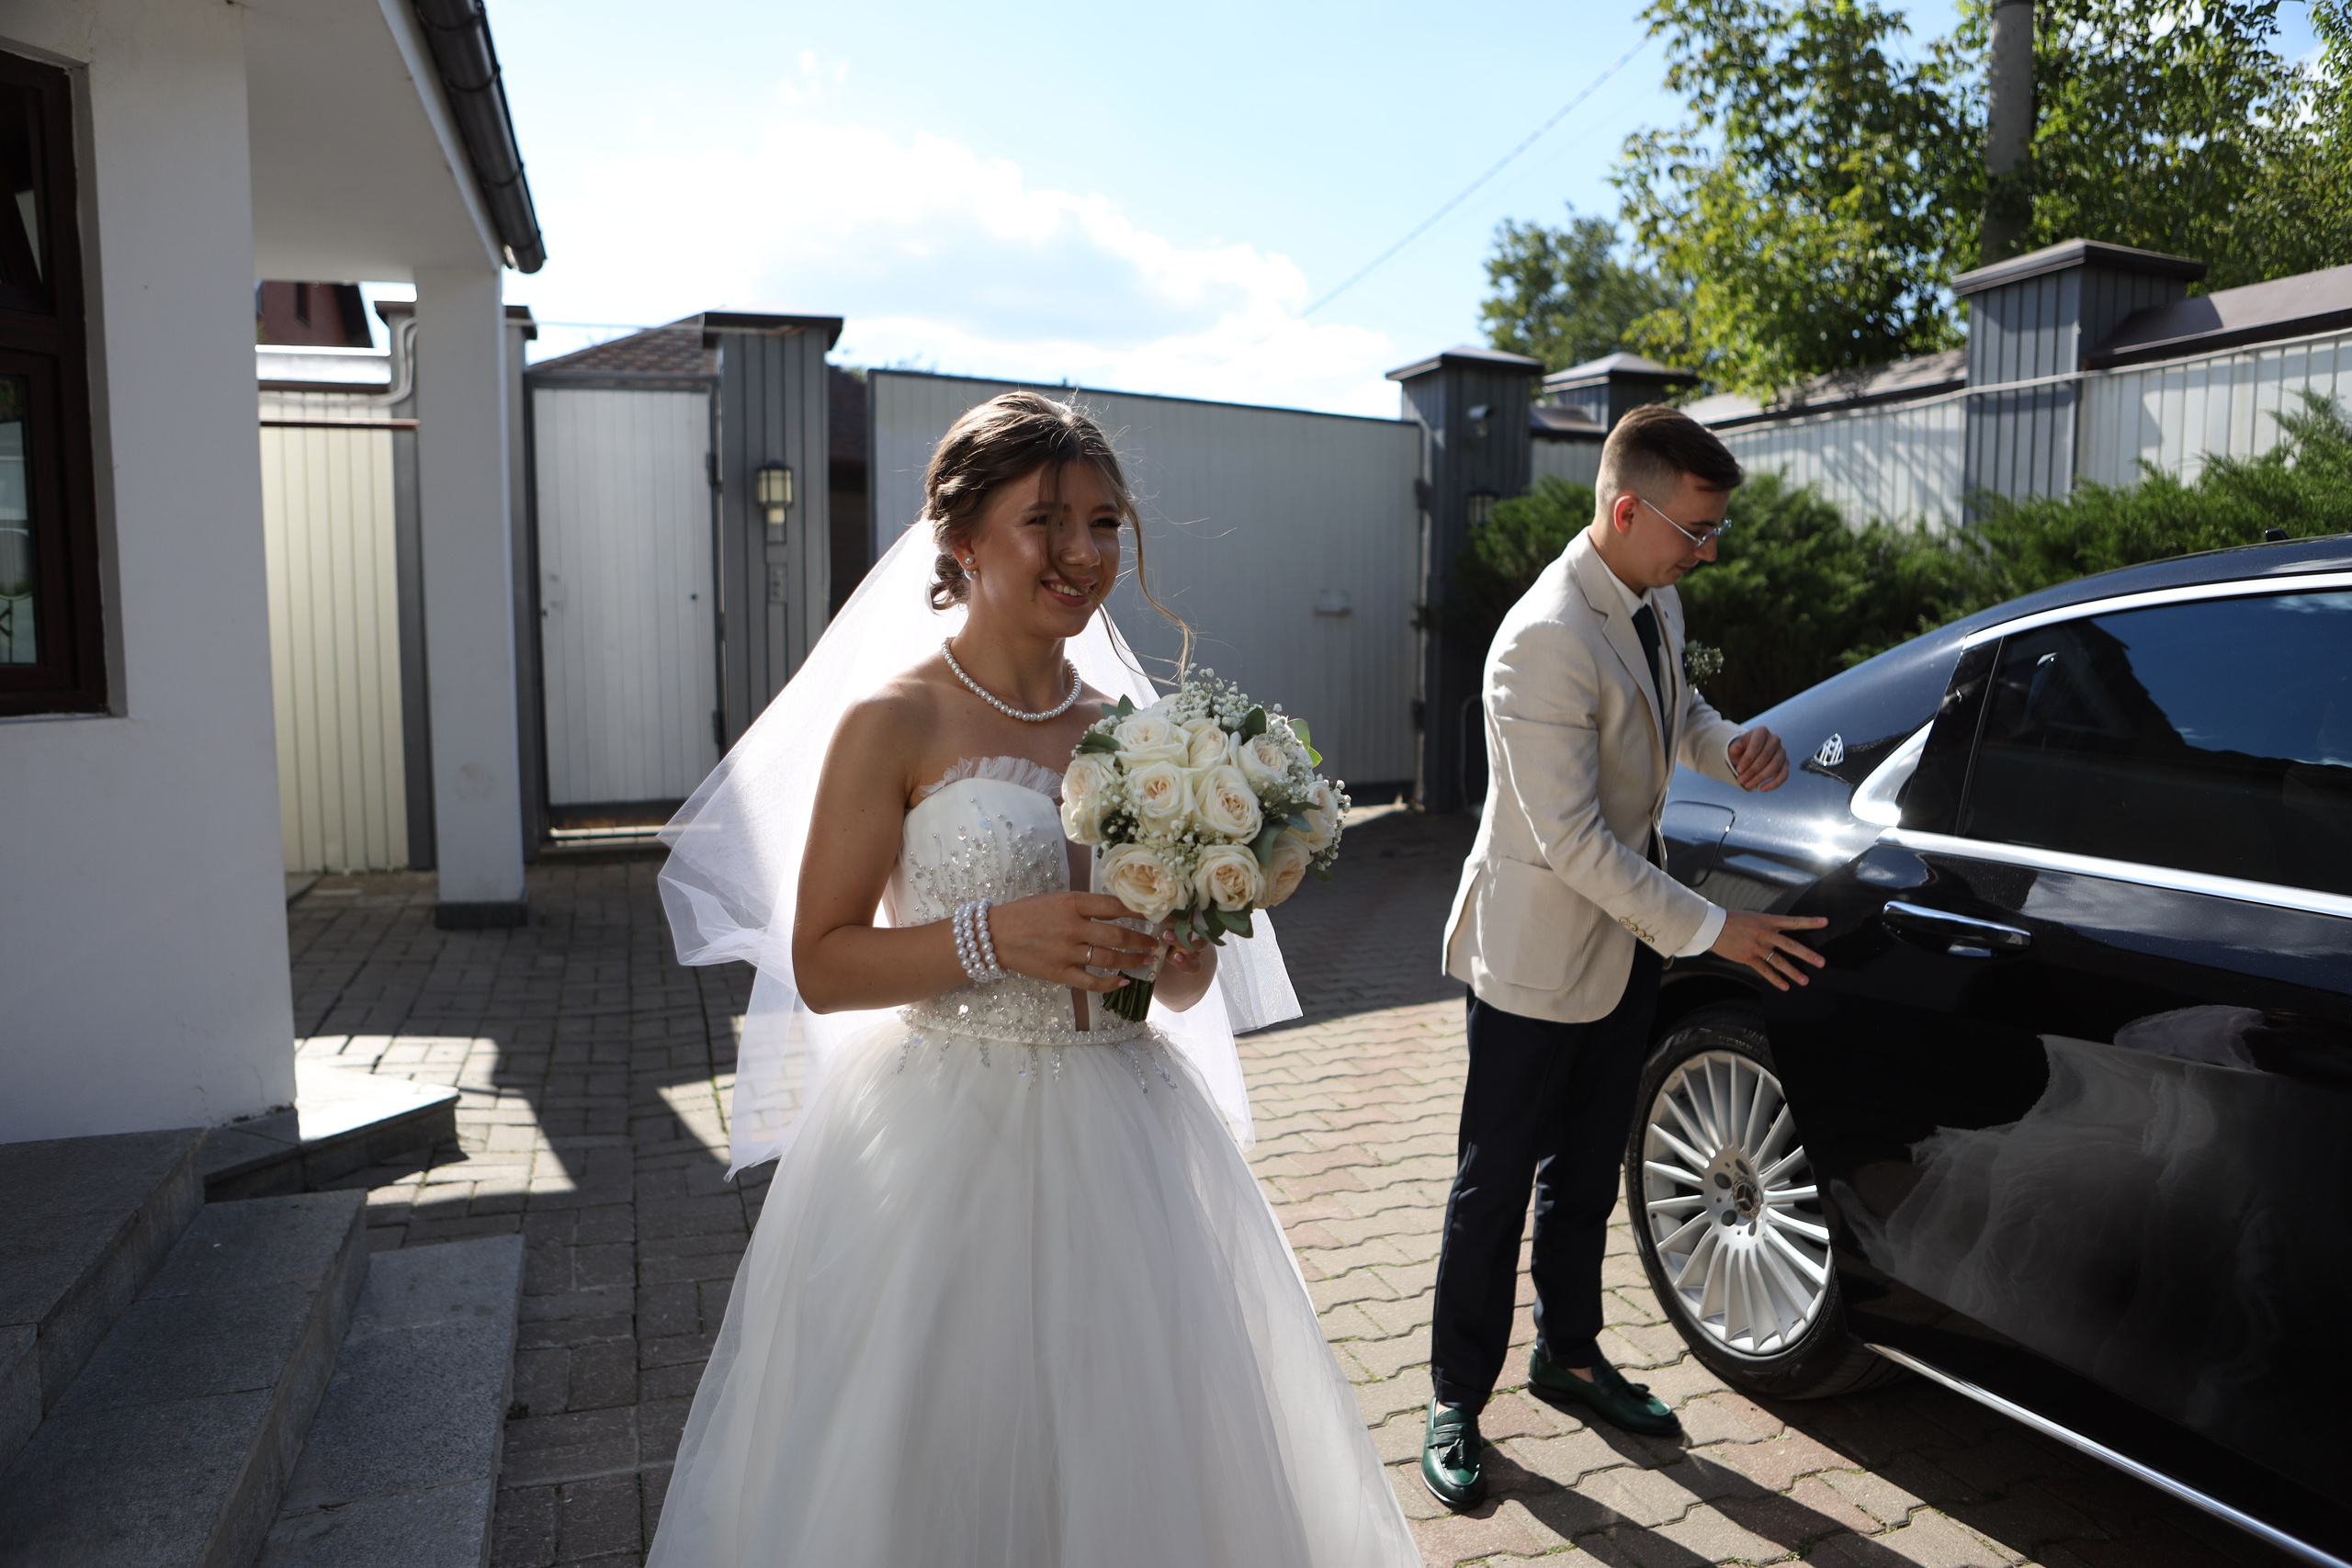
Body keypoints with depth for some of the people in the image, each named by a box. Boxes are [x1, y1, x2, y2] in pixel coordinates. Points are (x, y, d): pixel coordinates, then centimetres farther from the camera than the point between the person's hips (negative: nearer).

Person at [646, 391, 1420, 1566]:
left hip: (1120, 1144, 5)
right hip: (947, 1146, -4)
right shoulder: (893, 720, -8)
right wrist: (996, 936, -22)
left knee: (1129, 1454, 17)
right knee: (946, 1471, 11)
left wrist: (1184, 939, -9)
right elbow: (820, 966, -10)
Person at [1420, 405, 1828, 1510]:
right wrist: (1710, 929, -22)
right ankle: (1457, 1402, 25)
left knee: (1587, 1171, 22)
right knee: (1497, 1183, 7)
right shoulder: (1546, 640, -28)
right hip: (1538, 954, -8)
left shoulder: (1656, 601, 0)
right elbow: (1571, 840, -27)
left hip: (1623, 940, 8)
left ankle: (1568, 1355, 41)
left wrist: (1730, 745, -3)